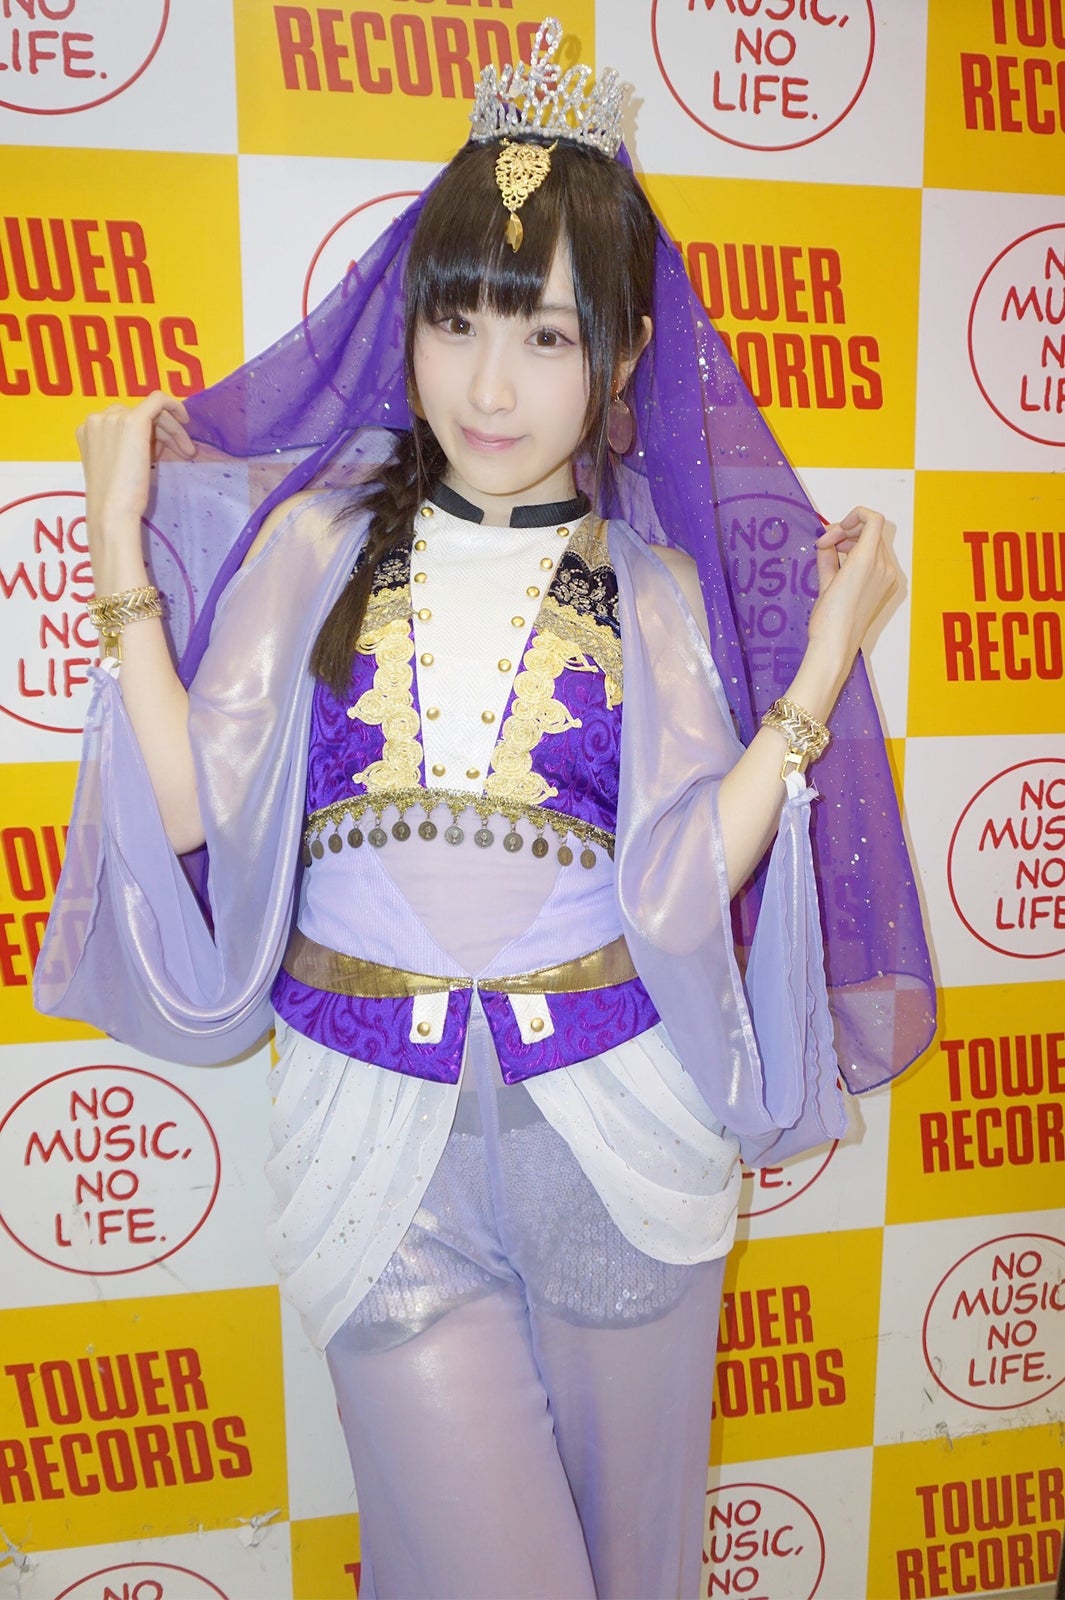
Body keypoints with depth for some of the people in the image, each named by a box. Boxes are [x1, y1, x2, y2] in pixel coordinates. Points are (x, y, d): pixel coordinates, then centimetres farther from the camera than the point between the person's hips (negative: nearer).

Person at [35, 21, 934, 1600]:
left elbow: (679, 893, -11)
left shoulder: (654, 587, 0)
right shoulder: (317, 537, 1)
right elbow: (194, 818, -8)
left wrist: (829, 653, -12)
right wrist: (122, 554, -8)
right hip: (379, 1127, 0)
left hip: (612, 1123, 1)